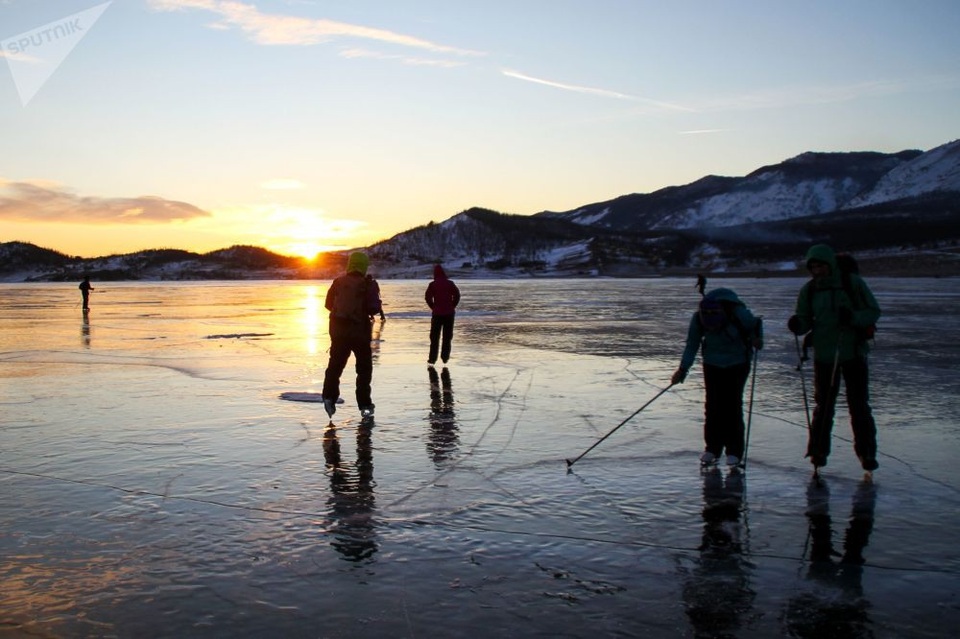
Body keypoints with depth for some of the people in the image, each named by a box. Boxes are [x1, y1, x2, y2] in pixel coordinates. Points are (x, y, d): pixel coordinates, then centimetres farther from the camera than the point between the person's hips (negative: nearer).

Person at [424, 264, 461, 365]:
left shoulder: (433, 284, -4)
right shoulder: (450, 283, 0)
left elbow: (428, 297, -8)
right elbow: (457, 295, -4)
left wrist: (433, 307, 3)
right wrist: (452, 306, 5)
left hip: (437, 313, -1)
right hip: (449, 313, 1)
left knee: (435, 336, 6)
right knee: (447, 336, 10)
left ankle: (432, 358, 3)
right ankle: (445, 357, 9)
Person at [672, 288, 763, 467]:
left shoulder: (739, 314, -26)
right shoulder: (698, 319, -19)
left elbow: (756, 325, -4)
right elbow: (692, 344, -5)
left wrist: (756, 339, -24)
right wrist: (683, 369, -11)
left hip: (737, 363, -2)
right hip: (712, 363, 2)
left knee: (733, 404, -8)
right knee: (712, 405, -2)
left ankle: (734, 451, -1)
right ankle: (712, 447, 9)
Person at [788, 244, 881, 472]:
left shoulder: (853, 283, -6)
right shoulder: (808, 290, 1)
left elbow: (874, 312, -4)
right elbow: (805, 322, 4)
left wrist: (853, 317, -24)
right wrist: (797, 325, -19)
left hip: (853, 353, -2)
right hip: (824, 355, 2)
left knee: (859, 405, 3)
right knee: (823, 405, 7)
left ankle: (867, 453, 15)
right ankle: (818, 451, 18)